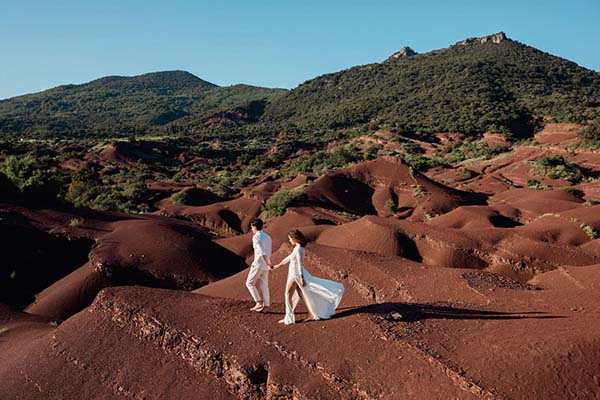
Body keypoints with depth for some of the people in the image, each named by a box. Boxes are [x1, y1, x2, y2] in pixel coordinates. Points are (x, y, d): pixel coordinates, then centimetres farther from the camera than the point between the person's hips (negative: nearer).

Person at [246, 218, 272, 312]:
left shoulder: (256, 237, -12)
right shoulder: (268, 237, 14)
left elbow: (261, 252, -23)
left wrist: (267, 263, -21)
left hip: (258, 264, -8)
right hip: (265, 266, 8)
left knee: (249, 283, 3)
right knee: (264, 285, 10)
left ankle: (259, 302, -4)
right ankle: (265, 305, 11)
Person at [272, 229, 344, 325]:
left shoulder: (298, 249, -21)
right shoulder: (299, 248, 10)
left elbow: (300, 264, -26)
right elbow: (289, 258, 21)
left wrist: (302, 279, -29)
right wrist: (278, 265, 28)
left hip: (296, 275, -10)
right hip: (296, 274, 10)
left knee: (288, 295, -2)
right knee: (301, 295, 11)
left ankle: (288, 318, 4)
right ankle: (312, 315, 14)